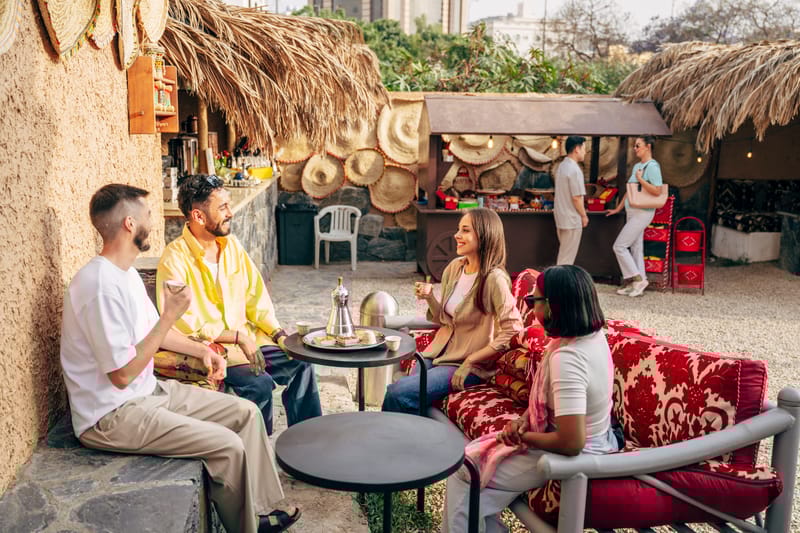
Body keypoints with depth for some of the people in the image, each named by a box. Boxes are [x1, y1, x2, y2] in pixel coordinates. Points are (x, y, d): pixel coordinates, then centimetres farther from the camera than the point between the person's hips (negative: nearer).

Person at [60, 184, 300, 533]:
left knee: (246, 413, 4)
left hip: (149, 392, 10)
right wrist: (171, 314, -22)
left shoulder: (124, 272, 7)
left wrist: (201, 350, 10)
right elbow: (123, 374, -25)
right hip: (112, 417, -10)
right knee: (228, 446, -18)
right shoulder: (101, 285, -25)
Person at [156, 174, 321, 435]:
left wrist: (279, 333, -2)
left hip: (246, 338, 7)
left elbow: (255, 297, 11)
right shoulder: (174, 260, -16)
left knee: (300, 365, -5)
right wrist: (237, 337, -21)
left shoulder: (231, 245, 6)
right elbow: (186, 326, -19)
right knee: (259, 382, -26)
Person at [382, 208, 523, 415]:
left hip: (466, 366, -6)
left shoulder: (494, 279, -20)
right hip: (438, 353, 7)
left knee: (398, 393, -19)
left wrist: (470, 361, -17)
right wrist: (429, 297, -9)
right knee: (392, 390, -11)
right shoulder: (454, 267, 3)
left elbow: (512, 331, -21)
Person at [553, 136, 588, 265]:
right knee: (567, 258, -1)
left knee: (563, 255, 17)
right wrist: (584, 215, -7)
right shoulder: (574, 170, -19)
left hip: (561, 217, 9)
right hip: (572, 220, -9)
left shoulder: (561, 166, 10)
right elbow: (576, 197, -20)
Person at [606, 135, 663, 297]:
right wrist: (618, 208, 23)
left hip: (642, 213, -9)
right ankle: (637, 283, 16)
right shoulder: (637, 166, 14)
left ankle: (638, 279, 0)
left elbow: (657, 191, -24)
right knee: (636, 248, 11)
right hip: (632, 212, 9)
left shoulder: (652, 166, -14)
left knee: (619, 246, -9)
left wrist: (640, 179, -20)